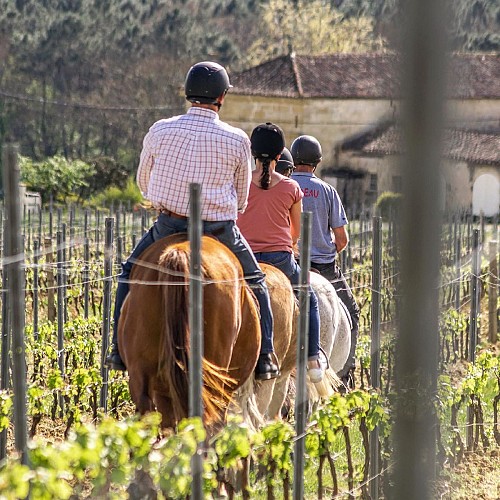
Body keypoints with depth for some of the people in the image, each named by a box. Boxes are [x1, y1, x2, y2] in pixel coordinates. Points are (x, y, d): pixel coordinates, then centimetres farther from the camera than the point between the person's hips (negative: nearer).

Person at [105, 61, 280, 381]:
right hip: (220, 230, 0)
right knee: (255, 281, 22)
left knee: (130, 273, 24)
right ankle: (265, 357, 16)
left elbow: (143, 182, 10)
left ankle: (121, 351, 17)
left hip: (169, 225, 0)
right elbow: (242, 196, 6)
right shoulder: (237, 140, -7)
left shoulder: (160, 130, -5)